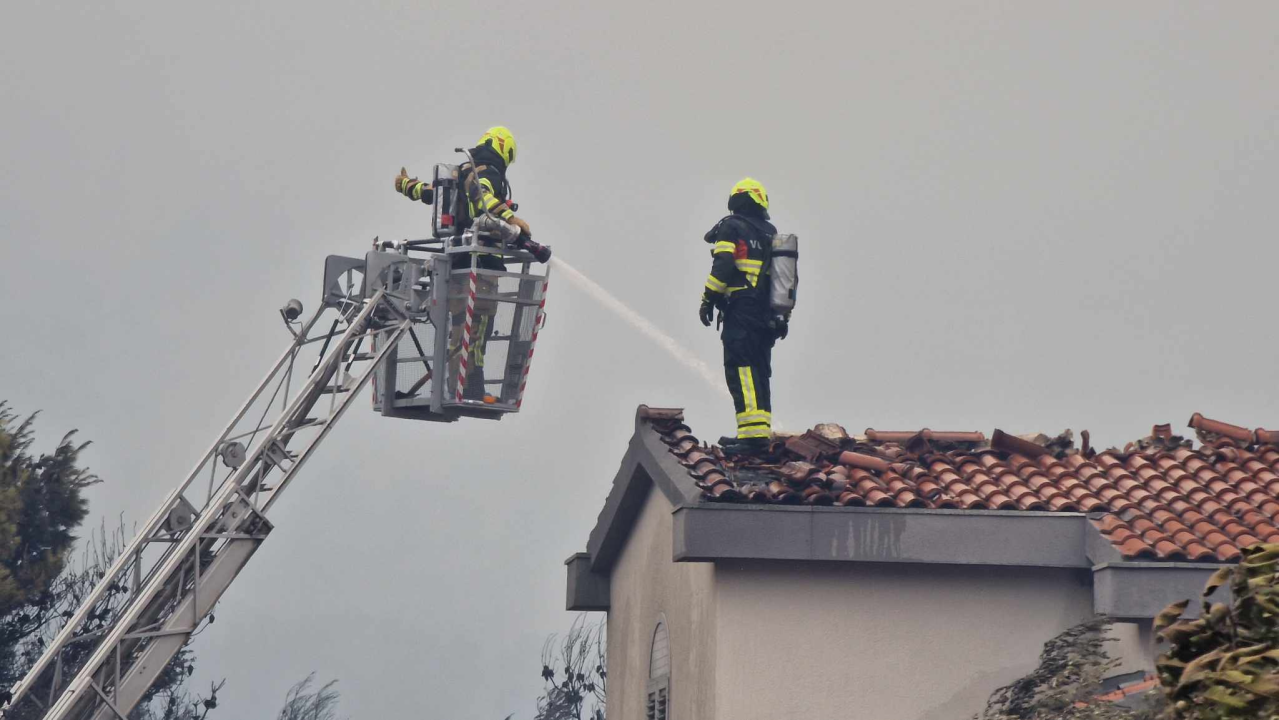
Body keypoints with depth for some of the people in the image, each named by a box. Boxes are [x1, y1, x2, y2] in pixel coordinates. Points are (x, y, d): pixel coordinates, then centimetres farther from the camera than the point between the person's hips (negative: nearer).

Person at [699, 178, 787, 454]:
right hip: (768, 316, 8)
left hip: (740, 310, -8)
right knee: (759, 373, 14)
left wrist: (708, 299, -8)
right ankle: (761, 432, 15)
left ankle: (754, 434, -25)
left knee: (741, 371, -14)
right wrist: (781, 316, 24)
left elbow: (723, 265, -14)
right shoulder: (771, 234, 19)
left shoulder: (731, 227, -1)